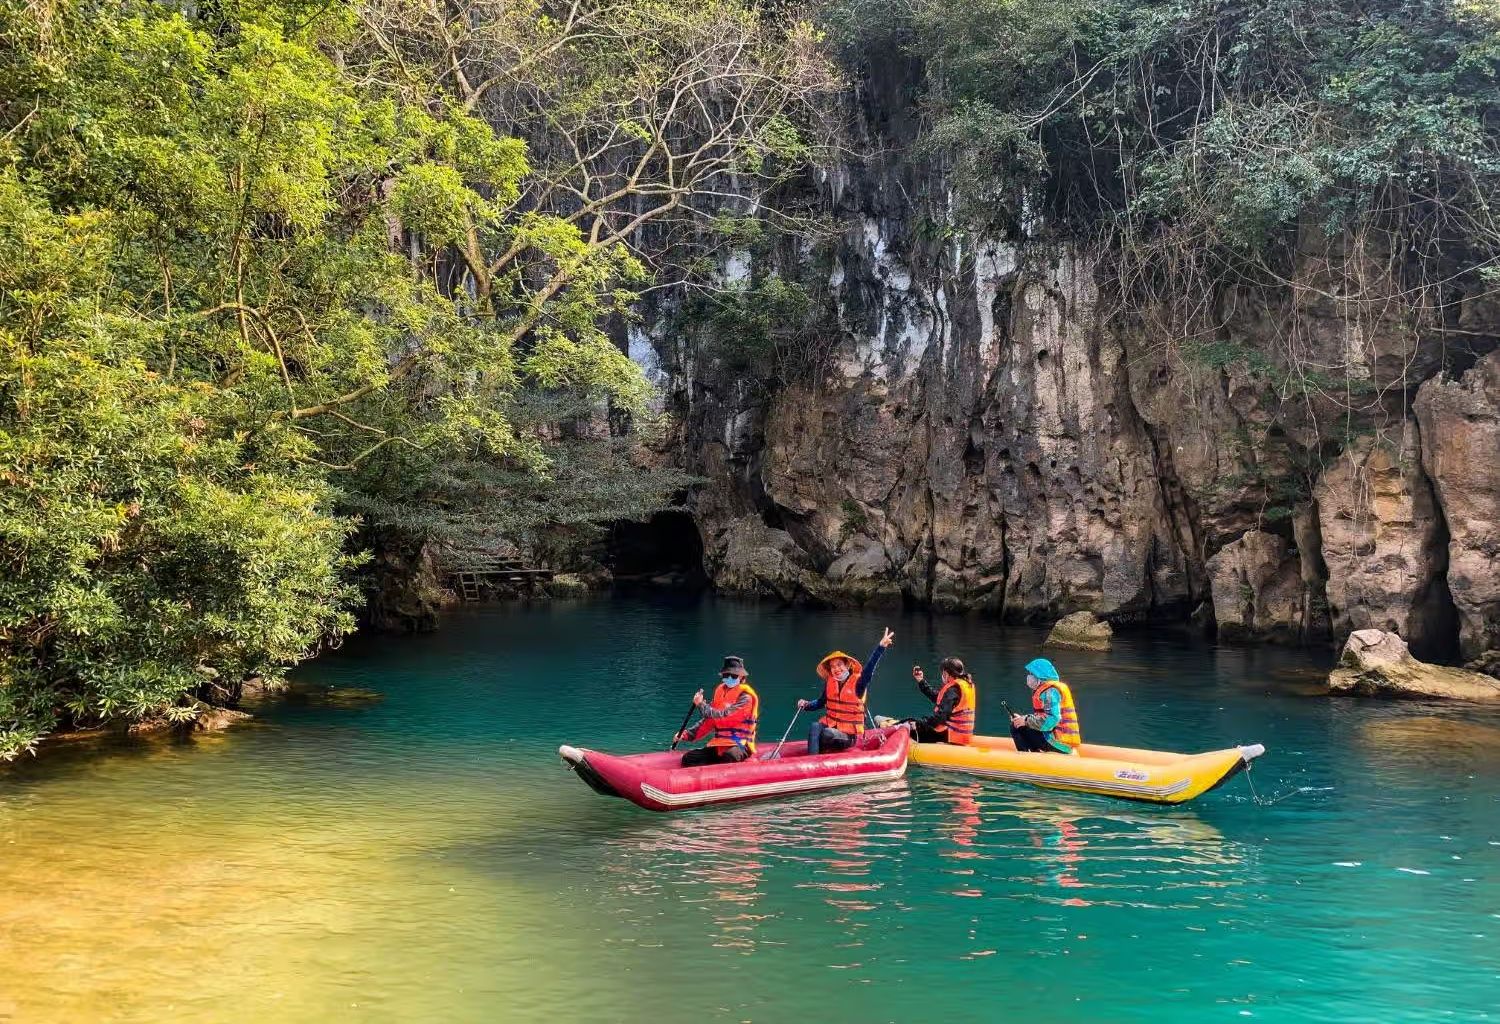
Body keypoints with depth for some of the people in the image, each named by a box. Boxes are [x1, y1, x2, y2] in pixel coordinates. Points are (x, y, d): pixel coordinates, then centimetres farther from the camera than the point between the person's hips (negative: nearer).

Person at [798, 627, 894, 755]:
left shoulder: (857, 682, -8)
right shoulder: (829, 682, 7)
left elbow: (869, 669, -27)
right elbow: (822, 702, 23)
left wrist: (881, 647, -40)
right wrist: (806, 705, 3)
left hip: (849, 734, -4)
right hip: (829, 724, 4)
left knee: (827, 733, -33)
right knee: (815, 727, -28)